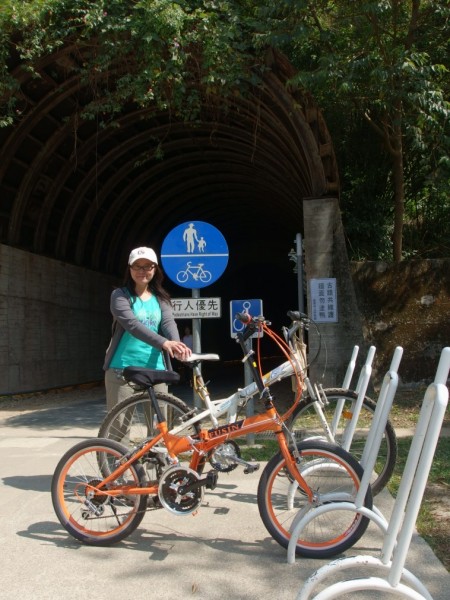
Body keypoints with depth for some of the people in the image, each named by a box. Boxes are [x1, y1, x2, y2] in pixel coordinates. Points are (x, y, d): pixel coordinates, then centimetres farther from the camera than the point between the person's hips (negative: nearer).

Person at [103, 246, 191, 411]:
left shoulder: (161, 298, 12)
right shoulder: (120, 295, -1)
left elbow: (168, 322, -6)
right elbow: (131, 324, -18)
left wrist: (176, 343, -30)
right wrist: (163, 343, -33)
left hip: (155, 369, 4)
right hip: (123, 369, -3)